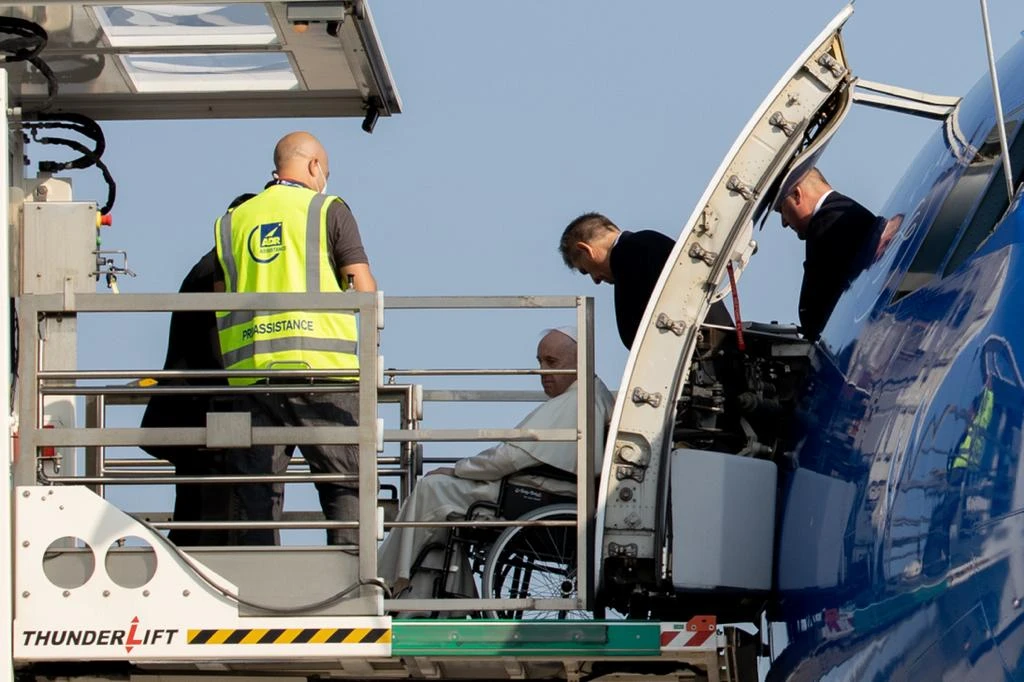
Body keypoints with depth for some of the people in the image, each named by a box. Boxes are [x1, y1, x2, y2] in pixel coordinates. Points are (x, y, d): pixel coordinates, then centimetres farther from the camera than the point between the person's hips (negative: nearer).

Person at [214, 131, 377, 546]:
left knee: (256, 492, 4)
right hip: (320, 367, -3)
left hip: (250, 369, 4)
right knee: (347, 483, 0)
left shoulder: (232, 222, 17)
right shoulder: (328, 210, 4)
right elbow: (365, 291, 1)